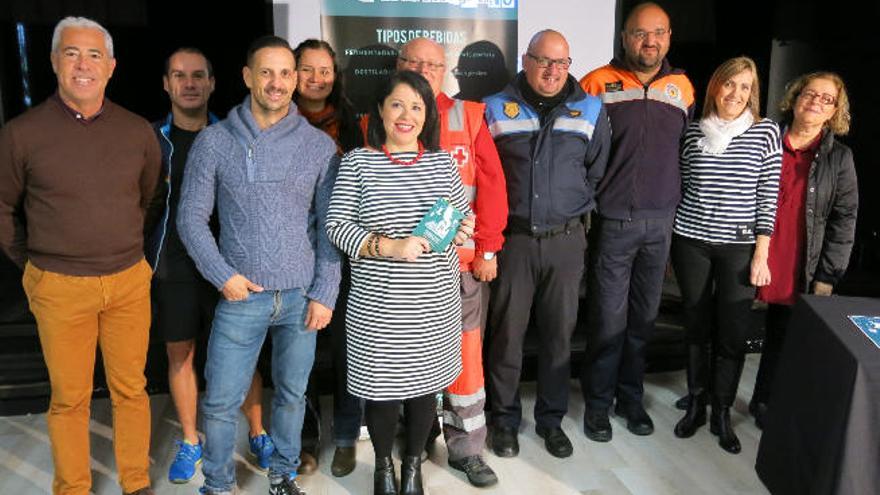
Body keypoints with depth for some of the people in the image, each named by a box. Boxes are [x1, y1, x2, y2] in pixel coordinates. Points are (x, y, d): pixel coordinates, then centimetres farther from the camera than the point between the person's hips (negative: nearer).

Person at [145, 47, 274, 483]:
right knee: (179, 352, 10)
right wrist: (143, 258, -1)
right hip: (172, 265, 1)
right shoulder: (152, 139, 0)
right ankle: (190, 441, 28)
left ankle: (258, 434, 23)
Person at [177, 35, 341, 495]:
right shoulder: (214, 141, -1)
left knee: (292, 393, 13)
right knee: (221, 401, 5)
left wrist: (324, 293, -4)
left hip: (302, 296, 1)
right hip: (242, 295, -1)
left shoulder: (319, 145, 1)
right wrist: (223, 275, -8)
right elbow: (191, 217, 2)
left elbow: (329, 226, 1)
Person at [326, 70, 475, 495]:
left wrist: (462, 231, -7)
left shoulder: (441, 162, 7)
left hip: (435, 304, 3)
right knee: (382, 387, 9)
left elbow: (464, 215, 16)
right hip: (377, 306, -3)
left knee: (425, 385, 14)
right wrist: (390, 247, -20)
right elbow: (336, 227, -8)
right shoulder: (358, 162, -3)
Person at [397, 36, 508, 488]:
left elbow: (491, 183, 0)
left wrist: (488, 248, -4)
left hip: (461, 259, 0)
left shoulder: (469, 116, 4)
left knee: (464, 354, 6)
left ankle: (466, 448, 21)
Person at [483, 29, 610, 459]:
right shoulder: (495, 109, 3)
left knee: (559, 333, 9)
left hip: (566, 241, 2)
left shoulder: (591, 110, 7)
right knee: (507, 332, 5)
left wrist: (576, 210, 8)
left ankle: (551, 419, 26)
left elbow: (599, 172, 13)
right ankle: (505, 418, 22)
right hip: (513, 239, -1)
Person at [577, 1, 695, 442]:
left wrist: (677, 206, 12)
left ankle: (631, 396, 30)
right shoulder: (598, 83, -4)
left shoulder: (682, 87, 8)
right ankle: (598, 402, 20)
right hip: (613, 221, -4)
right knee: (609, 319, 1)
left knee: (644, 317, 13)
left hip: (660, 222, 4)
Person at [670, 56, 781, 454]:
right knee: (696, 327, 10)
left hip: (739, 246, -1)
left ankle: (721, 413, 17)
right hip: (691, 242, 2)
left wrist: (761, 254, -6)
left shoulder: (765, 132, 0)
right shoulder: (694, 131, 5)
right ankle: (695, 405, 24)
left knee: (733, 333, 1)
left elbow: (768, 196, -2)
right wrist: (668, 238, 7)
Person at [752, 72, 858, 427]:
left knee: (782, 340, 8)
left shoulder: (839, 158, 3)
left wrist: (827, 278, -6)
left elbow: (844, 221, 1)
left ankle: (764, 403, 27)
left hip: (799, 273, 0)